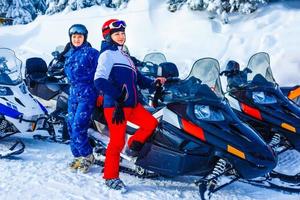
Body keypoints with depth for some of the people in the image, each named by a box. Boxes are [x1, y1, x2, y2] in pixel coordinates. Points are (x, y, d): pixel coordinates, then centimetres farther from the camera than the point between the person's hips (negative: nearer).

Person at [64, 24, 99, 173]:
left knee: (78, 127, -14)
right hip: (73, 94, 7)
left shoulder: (91, 53, -4)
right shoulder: (69, 55, 16)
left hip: (87, 94, -7)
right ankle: (78, 156, 17)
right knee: (71, 127, 6)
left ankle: (87, 156, 3)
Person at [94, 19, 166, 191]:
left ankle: (134, 145, 29)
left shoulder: (124, 55, 21)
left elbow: (137, 78, 26)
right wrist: (117, 96, -27)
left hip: (132, 104, 9)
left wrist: (153, 83, 11)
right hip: (115, 106, -9)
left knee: (152, 123, 10)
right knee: (117, 141, -4)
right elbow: (100, 80, -22)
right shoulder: (108, 54, -8)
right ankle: (111, 177, 10)